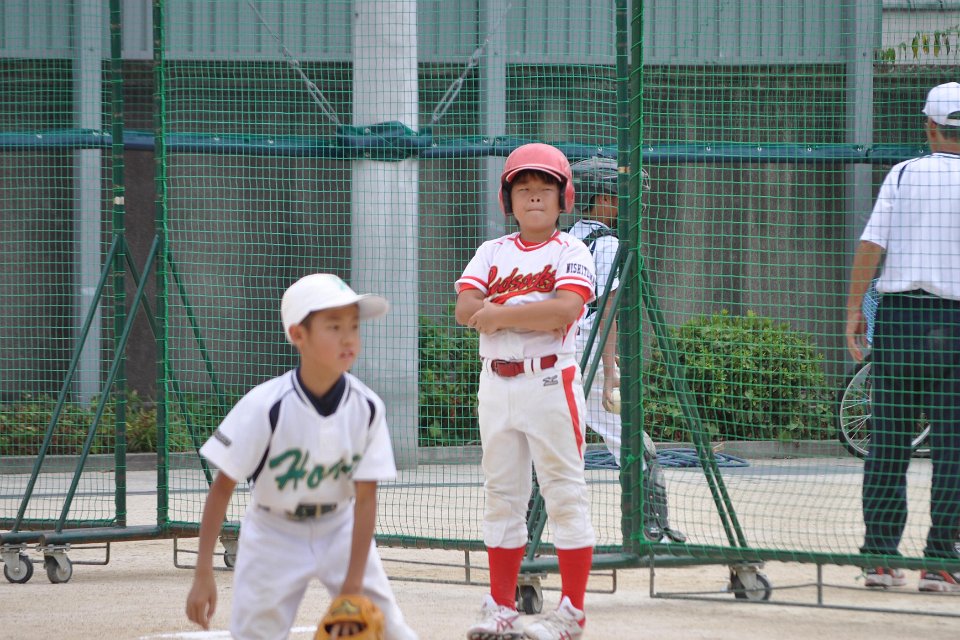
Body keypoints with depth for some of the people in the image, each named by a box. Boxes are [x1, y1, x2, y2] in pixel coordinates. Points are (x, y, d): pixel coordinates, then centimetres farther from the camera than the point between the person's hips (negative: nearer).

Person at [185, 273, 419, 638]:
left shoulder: (367, 408, -15)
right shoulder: (266, 406, -23)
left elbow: (365, 498, -13)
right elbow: (223, 487, -18)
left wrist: (353, 587, -17)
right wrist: (203, 574, -22)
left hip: (339, 530, 2)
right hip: (273, 535, -2)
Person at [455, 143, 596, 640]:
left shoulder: (571, 253, -1)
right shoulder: (491, 253, 11)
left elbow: (566, 309, -20)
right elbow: (465, 308, -4)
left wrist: (500, 314, -12)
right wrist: (535, 313, -16)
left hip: (551, 382, -5)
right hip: (496, 384, 5)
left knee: (565, 493, -4)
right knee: (501, 493, 8)